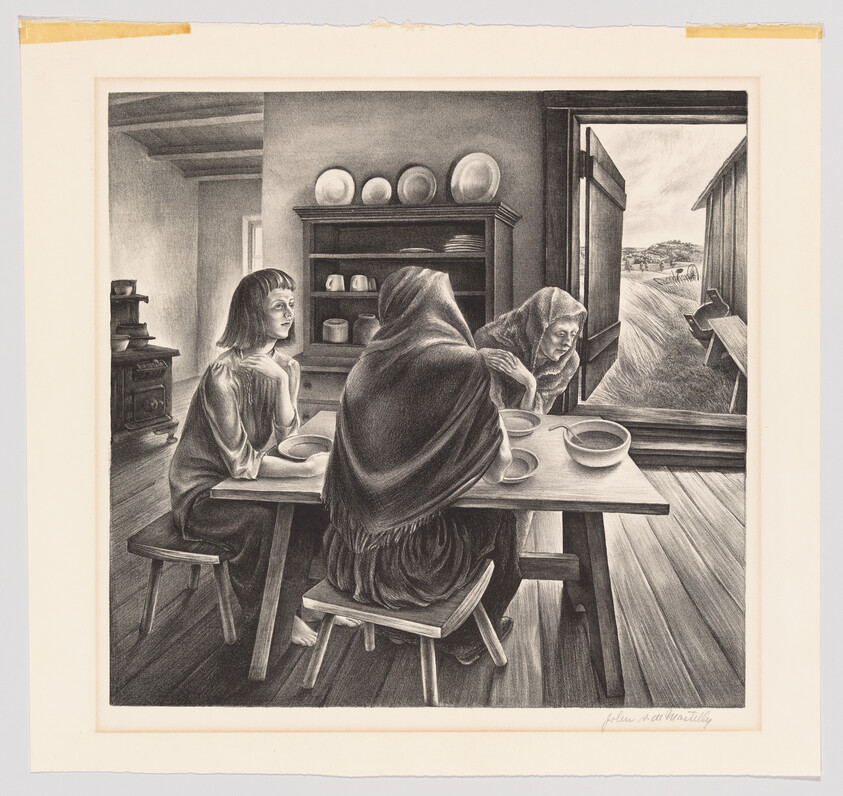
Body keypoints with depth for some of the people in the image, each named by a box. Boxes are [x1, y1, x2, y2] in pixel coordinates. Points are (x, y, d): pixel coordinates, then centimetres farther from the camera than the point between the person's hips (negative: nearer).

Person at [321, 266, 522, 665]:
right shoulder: (460, 364, -14)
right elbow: (497, 469, -8)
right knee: (499, 517, 23)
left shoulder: (368, 363, 0)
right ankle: (468, 638, 42)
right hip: (413, 567, -5)